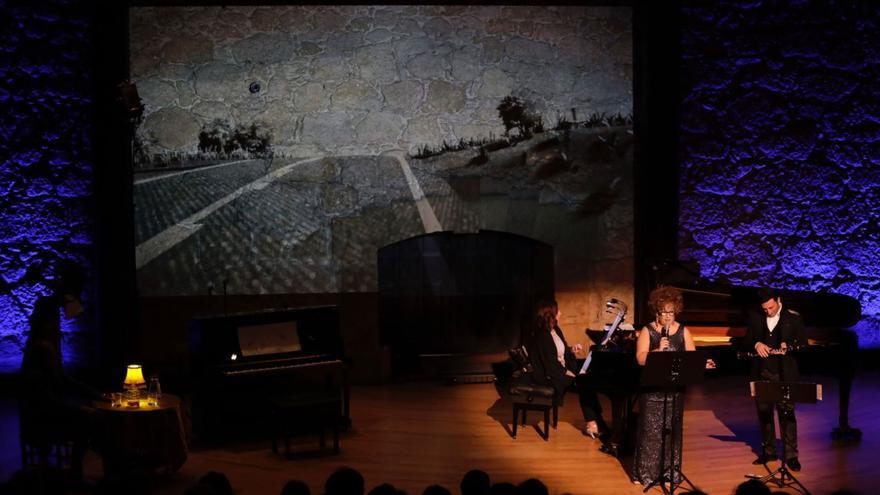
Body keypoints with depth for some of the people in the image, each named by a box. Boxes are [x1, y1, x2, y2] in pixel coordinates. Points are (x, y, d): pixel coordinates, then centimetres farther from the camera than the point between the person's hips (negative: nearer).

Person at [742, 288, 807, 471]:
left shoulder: (794, 318, -1)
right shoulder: (755, 317, 7)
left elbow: (803, 343, 1)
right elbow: (746, 340, 9)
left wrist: (787, 346, -18)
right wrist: (756, 344, -12)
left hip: (784, 373, -3)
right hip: (761, 373, 4)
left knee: (787, 413, -5)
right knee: (764, 413, 9)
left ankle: (791, 455, 1)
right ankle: (768, 451, 21)